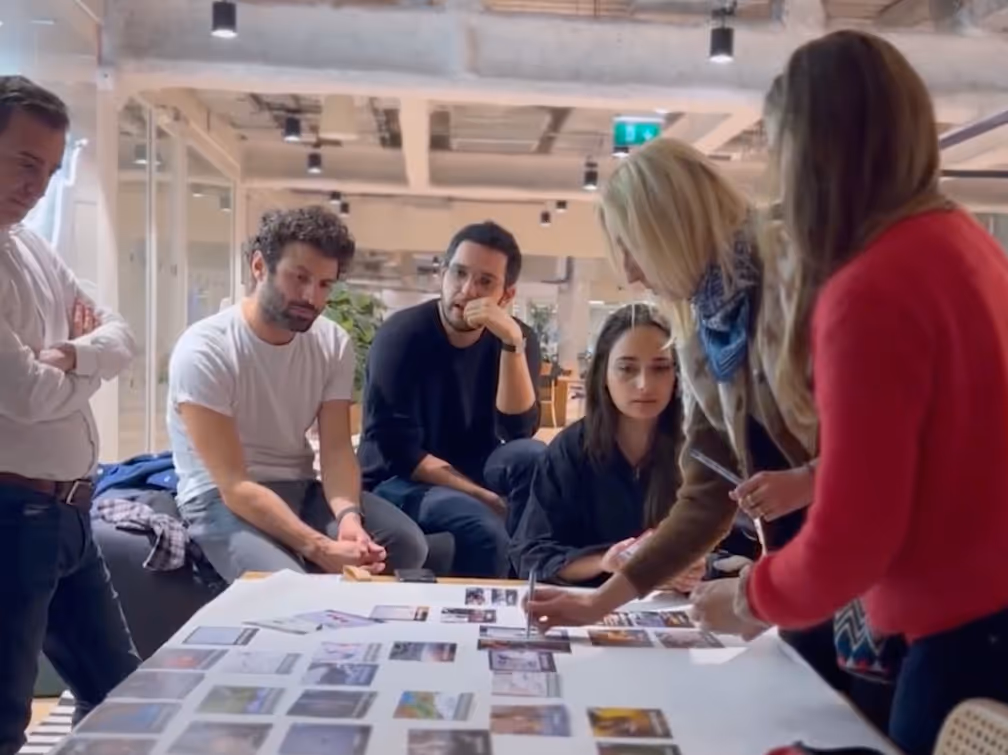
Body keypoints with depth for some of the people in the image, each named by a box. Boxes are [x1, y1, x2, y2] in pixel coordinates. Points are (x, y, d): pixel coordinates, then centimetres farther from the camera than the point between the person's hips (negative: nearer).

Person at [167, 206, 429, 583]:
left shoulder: (333, 343, -3)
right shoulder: (204, 351, -20)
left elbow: (336, 448, -8)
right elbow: (234, 486, -24)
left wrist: (348, 515, -31)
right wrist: (320, 548, -35)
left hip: (300, 486, 5)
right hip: (221, 498, -5)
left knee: (406, 545, -19)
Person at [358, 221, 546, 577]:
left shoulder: (516, 339, -4)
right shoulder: (402, 334, -15)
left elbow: (517, 432, -17)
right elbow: (400, 453, -19)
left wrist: (512, 343, -27)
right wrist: (487, 498, -22)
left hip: (473, 473, 4)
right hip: (402, 481, -4)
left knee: (532, 456, -26)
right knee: (483, 529, -31)